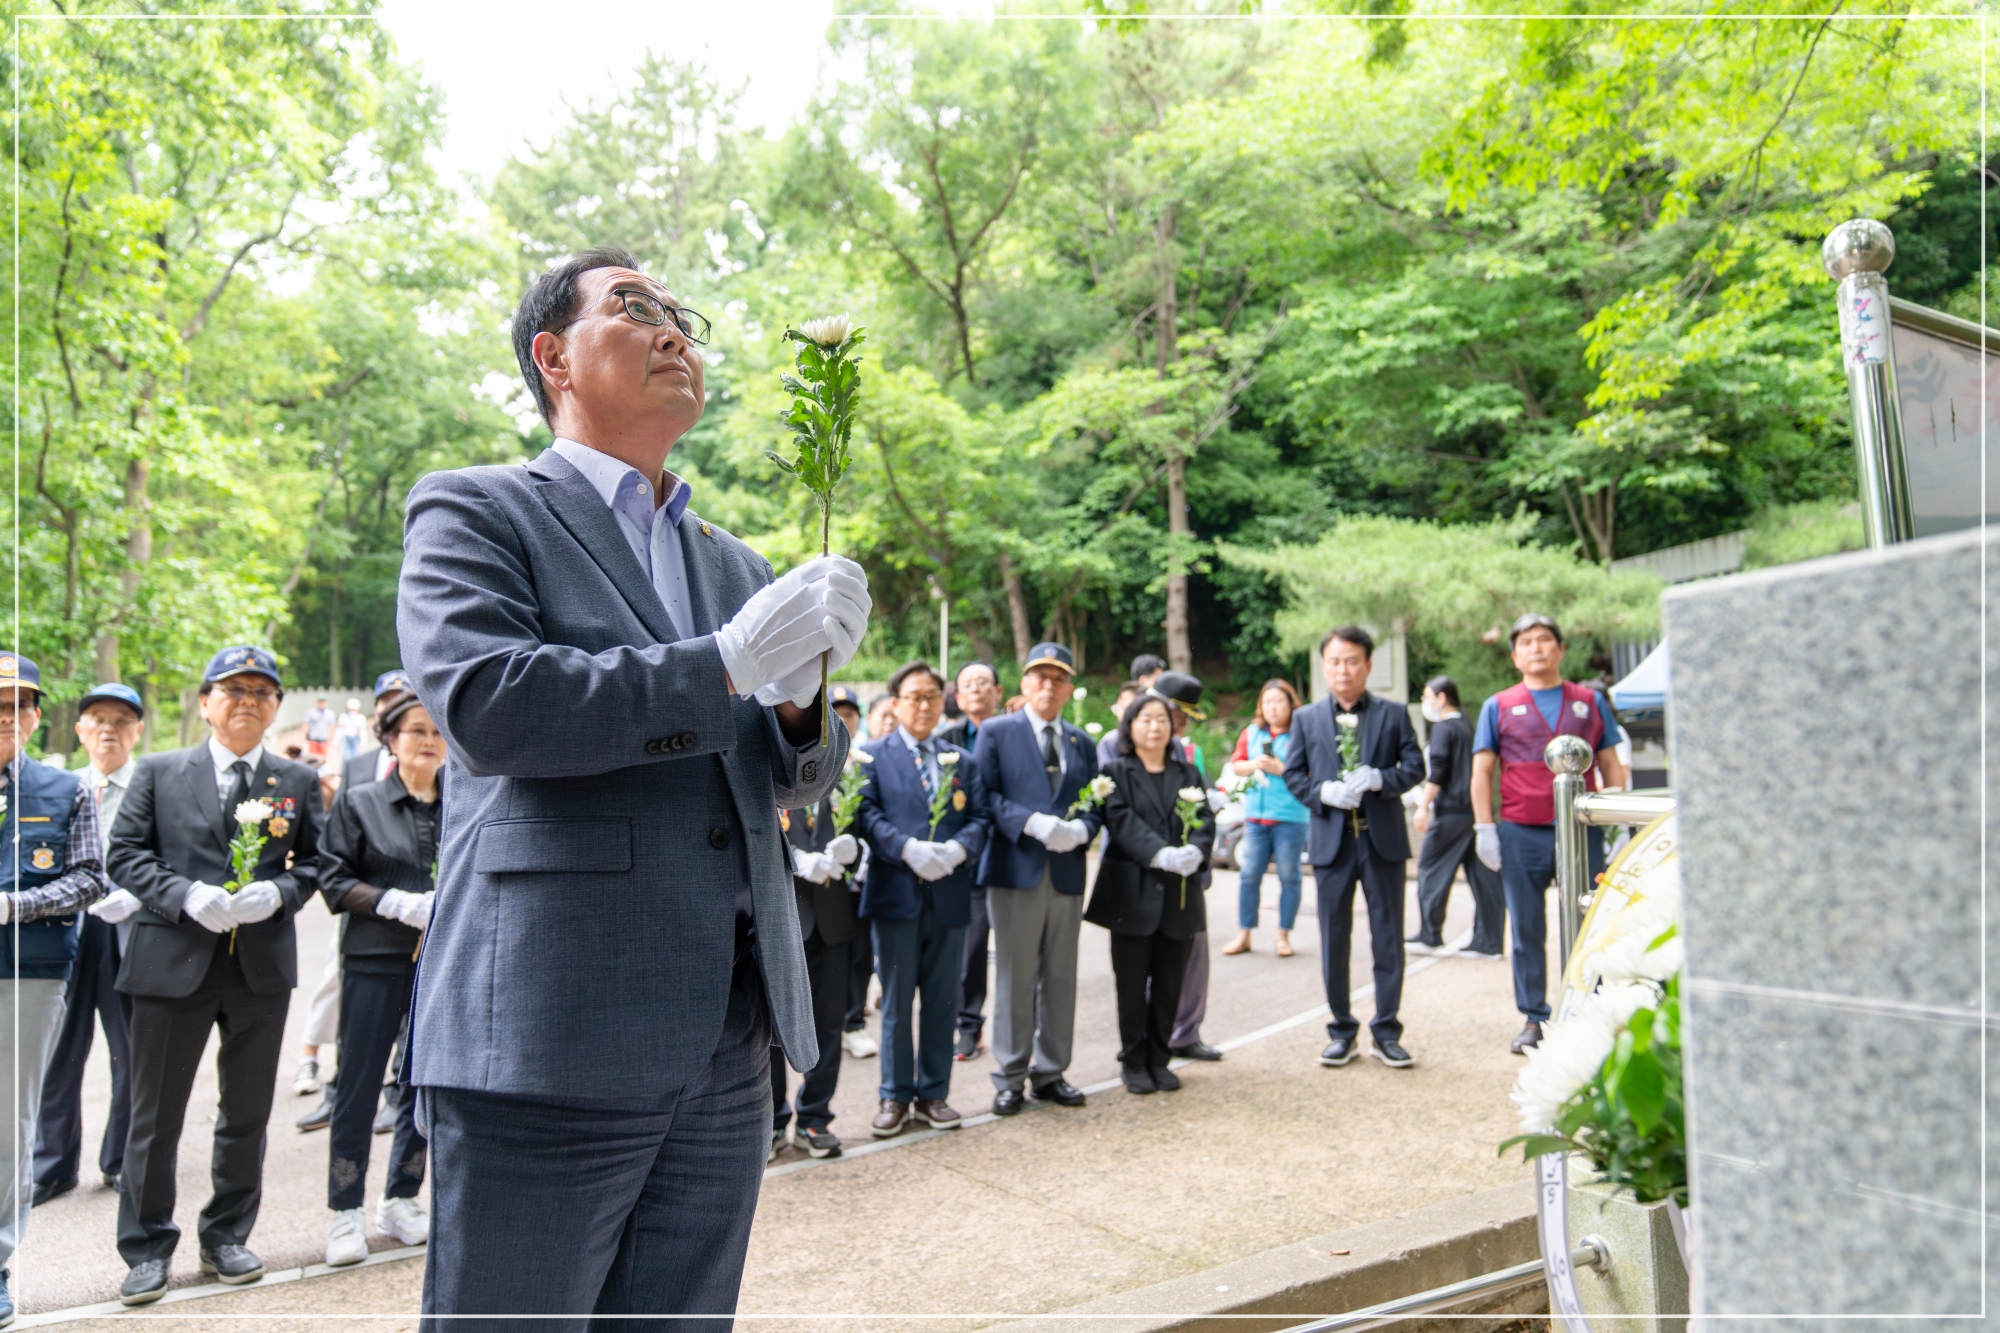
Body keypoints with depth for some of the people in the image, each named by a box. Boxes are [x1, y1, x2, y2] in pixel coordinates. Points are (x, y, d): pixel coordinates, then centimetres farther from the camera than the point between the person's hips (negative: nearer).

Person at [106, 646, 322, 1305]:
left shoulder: (299, 782, 9)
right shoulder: (159, 772, 6)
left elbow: (315, 861, 8)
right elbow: (126, 852, 1)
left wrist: (278, 892, -13)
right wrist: (186, 896, -15)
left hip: (263, 964, 2)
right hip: (173, 961, -1)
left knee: (247, 1113, 11)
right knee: (156, 1114, 5)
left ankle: (226, 1237, 27)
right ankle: (147, 1249, 21)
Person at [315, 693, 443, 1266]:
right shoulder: (358, 802, 2)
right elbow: (333, 880, -3)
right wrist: (399, 903, -15)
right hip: (375, 961, -2)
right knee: (358, 1086, 2)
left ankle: (401, 1201, 25)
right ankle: (346, 1212, 15)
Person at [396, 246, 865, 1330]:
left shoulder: (734, 564, 19)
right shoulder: (473, 511, 2)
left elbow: (800, 782, 18)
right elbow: (483, 703, -16)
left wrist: (797, 703, -5)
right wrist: (726, 662, -17)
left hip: (728, 1044, 6)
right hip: (550, 1036, -6)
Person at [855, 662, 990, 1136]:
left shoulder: (962, 760, 14)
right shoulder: (873, 755, 3)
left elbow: (979, 817, 6)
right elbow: (867, 813, -8)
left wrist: (959, 848, -14)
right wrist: (907, 849, -21)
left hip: (950, 894, 3)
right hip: (896, 893, -3)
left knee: (942, 1000, 9)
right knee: (896, 1001, 5)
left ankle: (933, 1093, 21)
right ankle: (895, 1096, 17)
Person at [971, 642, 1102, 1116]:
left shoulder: (1082, 742, 16)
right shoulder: (996, 733, 3)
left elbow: (1097, 805, 14)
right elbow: (984, 796, -6)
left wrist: (1081, 828, -8)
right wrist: (1031, 823, -19)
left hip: (1067, 872, 4)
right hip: (1016, 869, -4)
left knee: (1060, 979, 9)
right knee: (1015, 979, 1)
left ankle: (1050, 1072, 21)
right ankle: (1010, 1078, 11)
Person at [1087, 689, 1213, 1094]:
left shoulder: (1189, 774, 15)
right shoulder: (1117, 772, 3)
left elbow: (1204, 819, 2)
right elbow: (1121, 819, -11)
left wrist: (1195, 851, -19)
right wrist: (1160, 854, -25)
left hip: (1181, 893, 3)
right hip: (1133, 890, -3)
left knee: (1170, 984, 7)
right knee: (1132, 983, 4)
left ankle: (1159, 1059, 20)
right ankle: (1133, 1061, 16)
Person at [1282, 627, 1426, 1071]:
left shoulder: (1394, 714, 6)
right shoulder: (1306, 718, 8)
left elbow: (1415, 765, 1)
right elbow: (1292, 774, 6)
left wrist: (1380, 779, -17)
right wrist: (1323, 792, -13)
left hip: (1383, 838, 0)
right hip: (1331, 838, 1)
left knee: (1388, 938, 4)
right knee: (1334, 939, 6)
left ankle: (1386, 1032, 16)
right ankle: (1341, 1030, 18)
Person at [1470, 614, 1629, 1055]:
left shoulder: (1590, 702, 11)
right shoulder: (1499, 706, 7)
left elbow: (1611, 765, 12)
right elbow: (1482, 771, 5)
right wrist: (1484, 828, -3)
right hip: (1521, 835, -1)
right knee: (1527, 930, 6)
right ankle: (1533, 1020, 16)